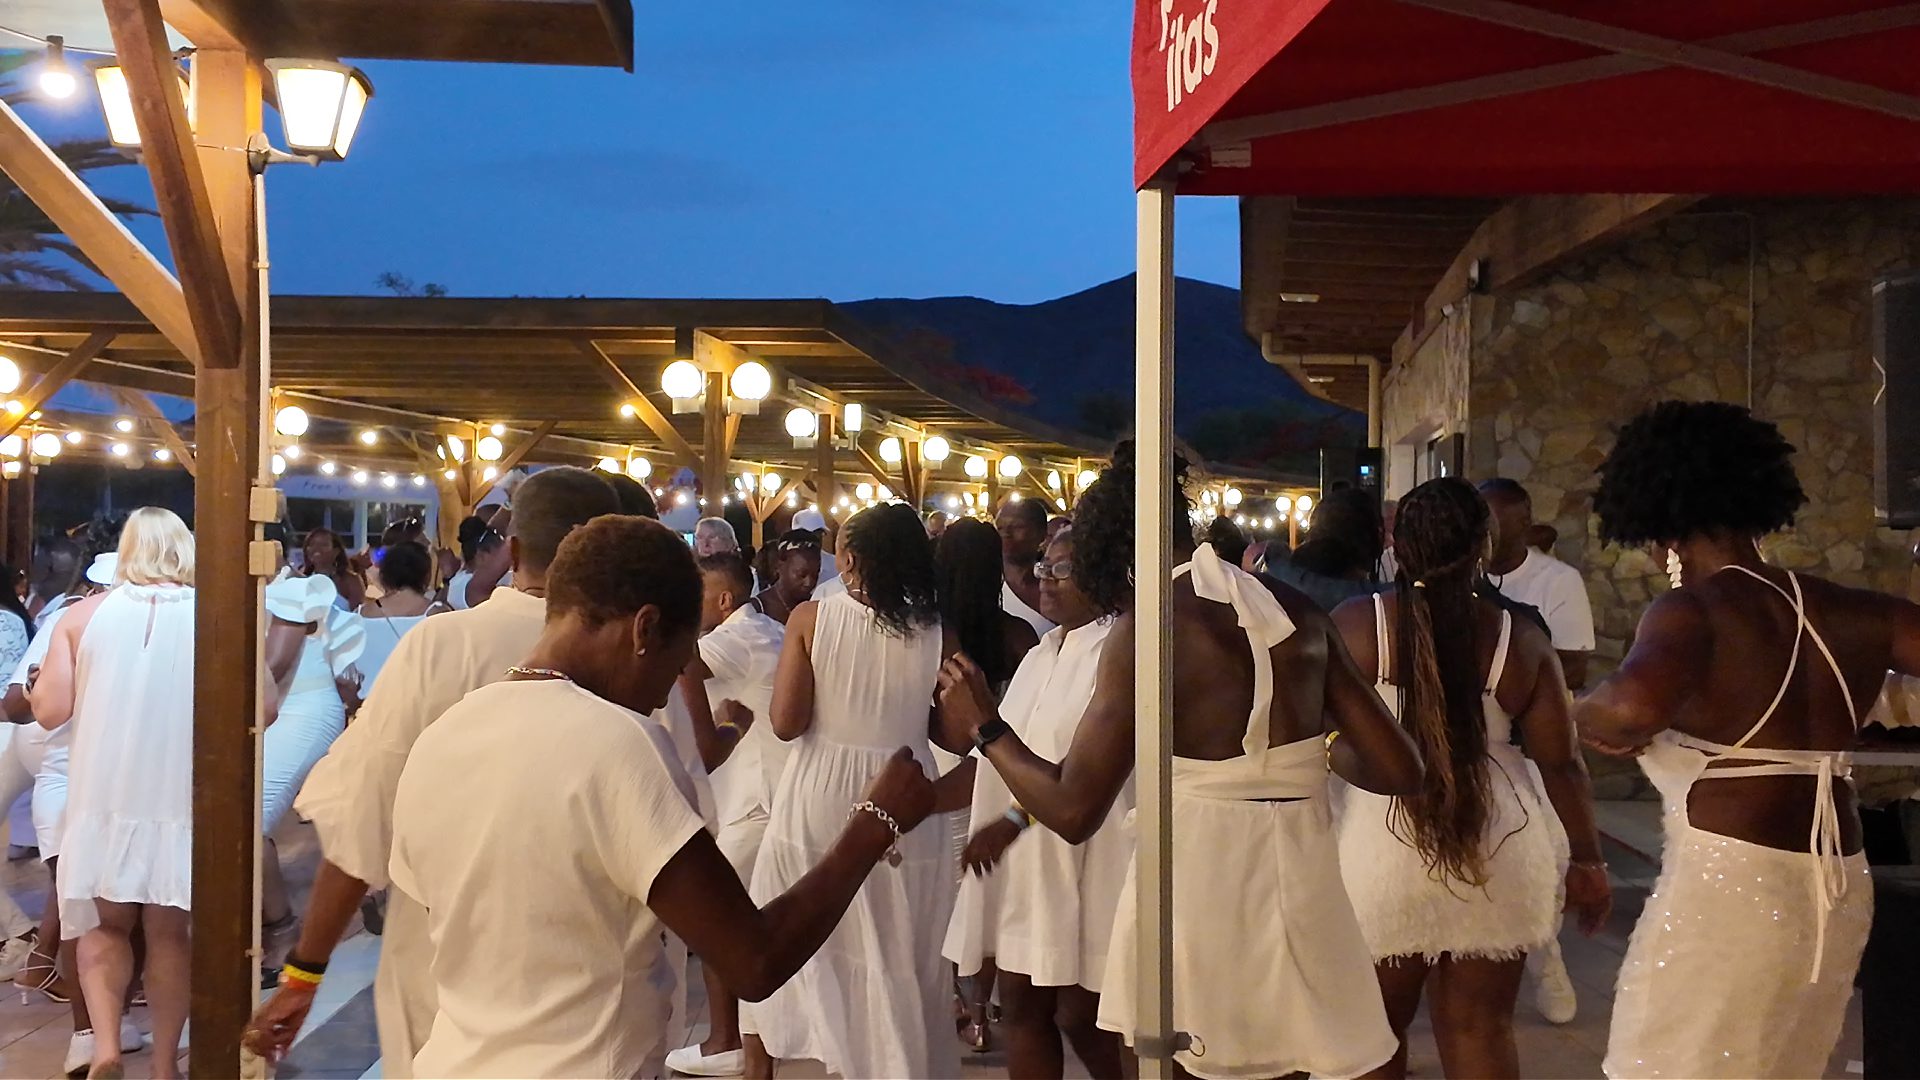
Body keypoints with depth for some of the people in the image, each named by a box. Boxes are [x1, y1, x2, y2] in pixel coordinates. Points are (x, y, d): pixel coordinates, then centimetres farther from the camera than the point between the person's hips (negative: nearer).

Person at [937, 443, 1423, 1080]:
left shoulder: (1146, 627, -8)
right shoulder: (1297, 611, 5)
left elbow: (1073, 811, -11)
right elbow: (1399, 771, 5)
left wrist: (984, 729, 4)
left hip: (1196, 892, -4)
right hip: (1304, 885, 4)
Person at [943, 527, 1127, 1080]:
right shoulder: (1039, 656, 16)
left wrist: (1013, 820, -22)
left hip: (1080, 854, -8)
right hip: (1019, 855, 8)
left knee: (1079, 1014, -2)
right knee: (1022, 1006, 9)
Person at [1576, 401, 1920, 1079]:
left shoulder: (1692, 612, -13)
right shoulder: (1853, 613, 6)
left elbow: (1636, 703, -34)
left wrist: (1591, 716, -12)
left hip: (1729, 887, -7)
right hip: (1839, 892, 7)